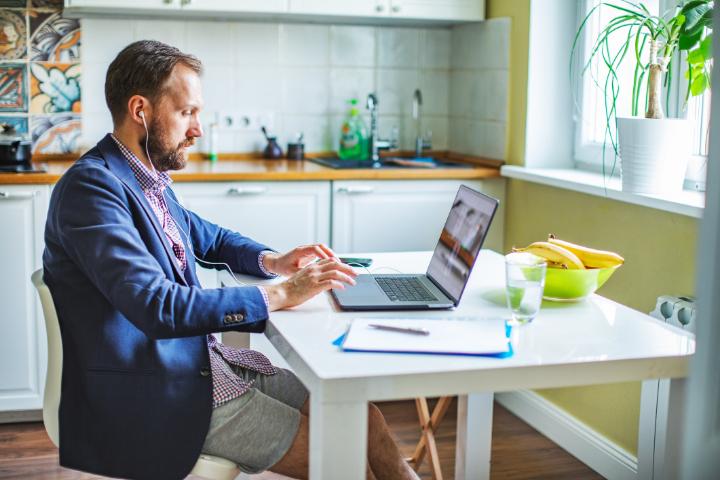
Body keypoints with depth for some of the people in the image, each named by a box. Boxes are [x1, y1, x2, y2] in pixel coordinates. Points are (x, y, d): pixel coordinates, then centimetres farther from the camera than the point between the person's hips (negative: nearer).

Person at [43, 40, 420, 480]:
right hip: (154, 395, -8)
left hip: (202, 359, 9)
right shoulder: (91, 187, -19)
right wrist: (279, 295, -22)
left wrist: (272, 261, 6)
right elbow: (159, 308, -28)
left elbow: (209, 238, 26)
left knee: (365, 422, 0)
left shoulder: (148, 178, 8)